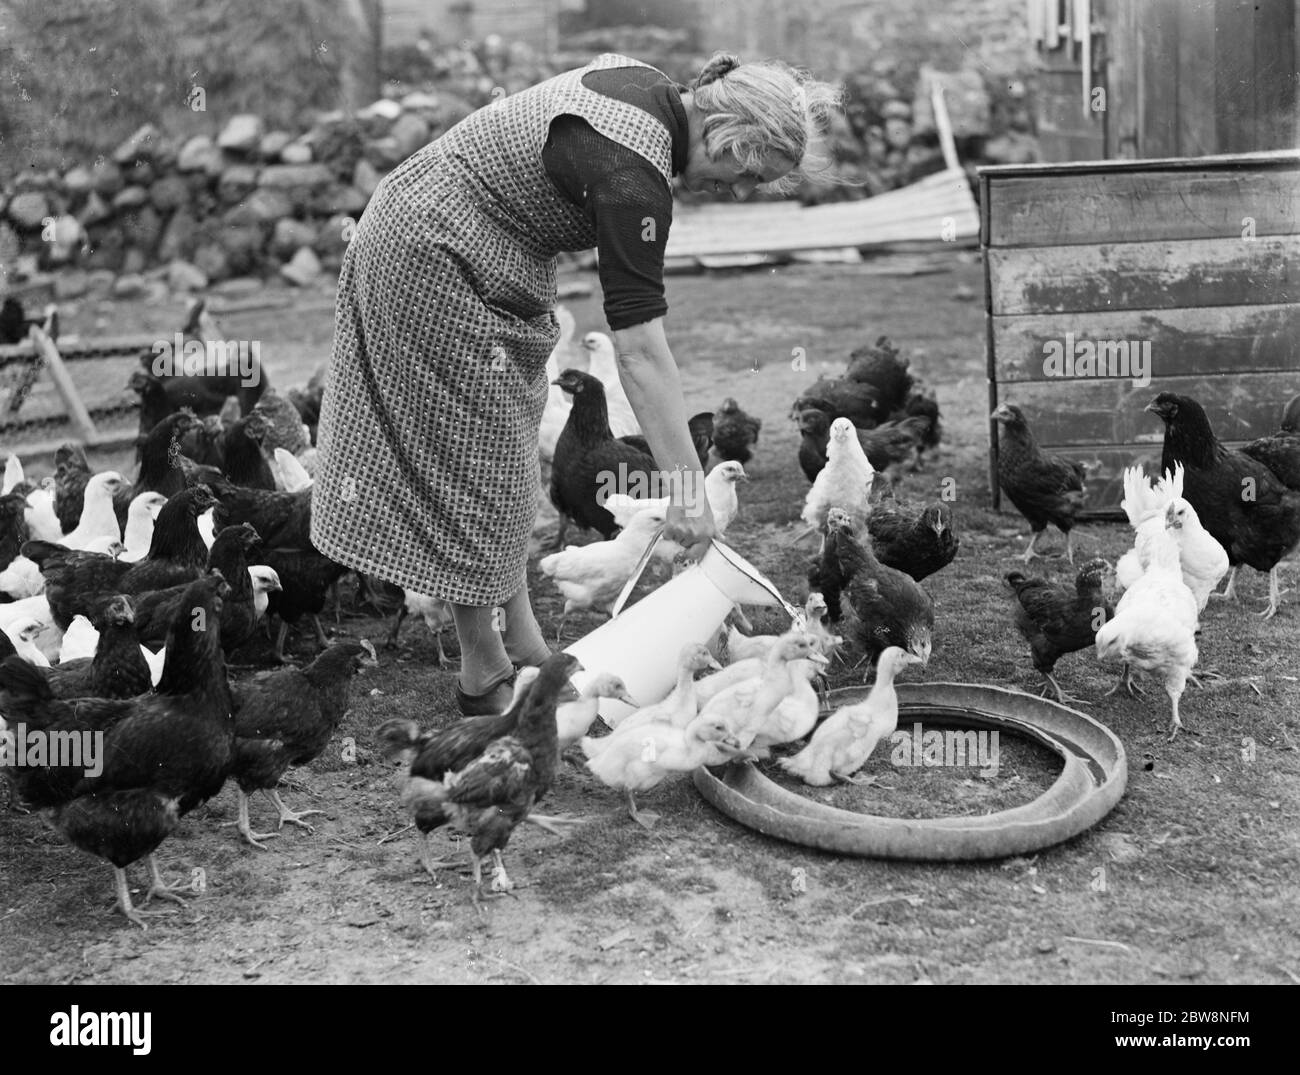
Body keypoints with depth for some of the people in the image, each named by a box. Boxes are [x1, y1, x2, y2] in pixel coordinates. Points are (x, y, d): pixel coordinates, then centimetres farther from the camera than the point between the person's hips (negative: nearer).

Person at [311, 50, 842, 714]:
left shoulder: (649, 89, -1)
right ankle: (484, 678, 8)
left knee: (510, 454, 13)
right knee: (476, 466, -3)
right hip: (430, 262, -10)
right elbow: (641, 351, -30)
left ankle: (520, 640, 22)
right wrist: (687, 490, -28)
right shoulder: (632, 175, -28)